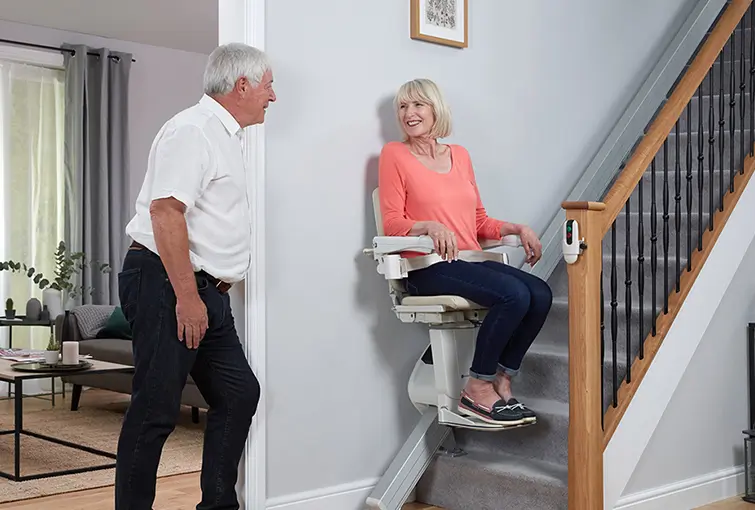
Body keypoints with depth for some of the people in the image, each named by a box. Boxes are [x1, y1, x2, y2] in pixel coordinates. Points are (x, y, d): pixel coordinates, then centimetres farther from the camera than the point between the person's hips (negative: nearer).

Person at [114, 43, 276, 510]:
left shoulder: (224, 135, 19)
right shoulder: (193, 130, -13)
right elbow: (165, 211, -23)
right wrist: (187, 296, -24)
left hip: (204, 290, 10)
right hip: (166, 282, -10)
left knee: (239, 393, 11)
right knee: (157, 410, -5)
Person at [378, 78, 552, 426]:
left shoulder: (459, 155, 19)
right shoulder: (394, 154, 3)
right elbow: (392, 223, -4)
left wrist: (518, 229, 7)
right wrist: (430, 226, -22)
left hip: (470, 262, 6)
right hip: (428, 269, -6)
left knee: (541, 294, -19)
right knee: (514, 294, -27)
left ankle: (501, 383, -5)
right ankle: (477, 389, -12)